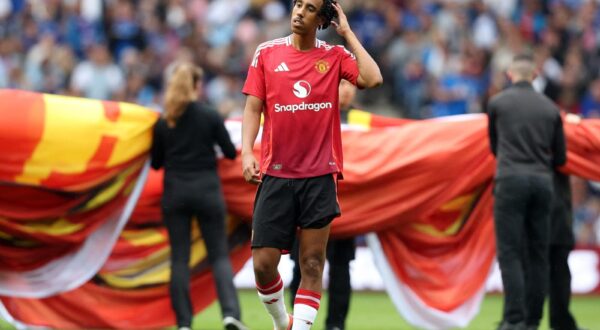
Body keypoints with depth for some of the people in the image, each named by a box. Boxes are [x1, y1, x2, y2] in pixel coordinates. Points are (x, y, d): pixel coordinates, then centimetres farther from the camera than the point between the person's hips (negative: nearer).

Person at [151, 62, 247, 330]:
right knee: (219, 255, 4)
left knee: (179, 258, 5)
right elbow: (231, 153, -1)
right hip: (207, 191, -1)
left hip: (175, 193, 1)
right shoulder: (210, 117, -6)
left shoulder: (163, 124, 0)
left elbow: (156, 163, 7)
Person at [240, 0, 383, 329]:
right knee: (263, 263, -2)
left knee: (312, 264, -3)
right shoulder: (267, 53, 6)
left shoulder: (335, 56, 4)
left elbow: (372, 79, -13)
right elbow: (253, 108, 6)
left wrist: (347, 33, -4)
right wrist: (247, 152, -9)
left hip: (320, 176, -1)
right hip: (275, 175, 1)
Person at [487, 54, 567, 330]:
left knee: (510, 253, -4)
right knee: (539, 253, 8)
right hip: (543, 181, 3)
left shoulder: (497, 103, 4)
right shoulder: (549, 108, 10)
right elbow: (560, 157, 15)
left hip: (511, 180, -3)